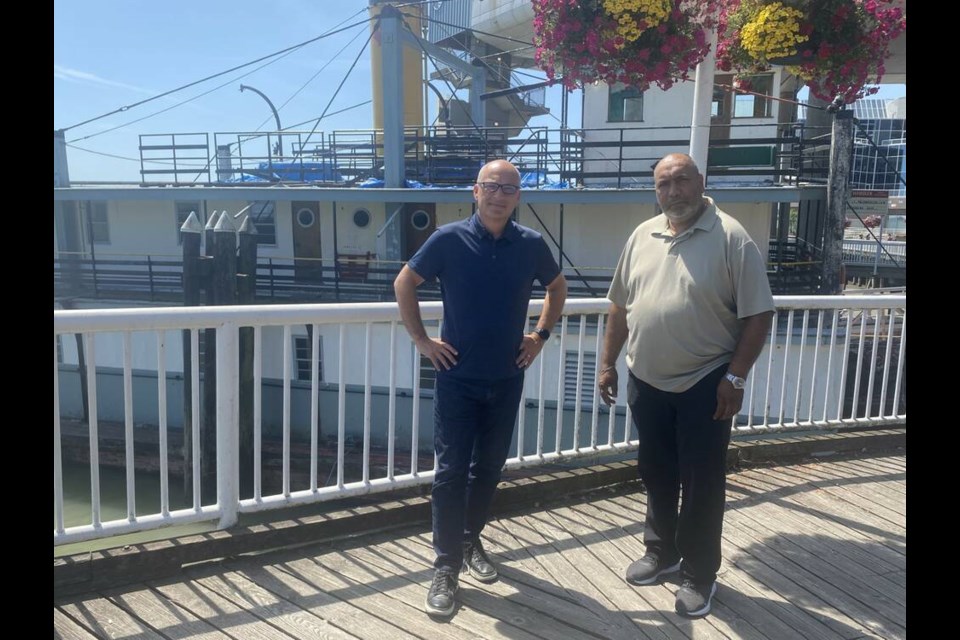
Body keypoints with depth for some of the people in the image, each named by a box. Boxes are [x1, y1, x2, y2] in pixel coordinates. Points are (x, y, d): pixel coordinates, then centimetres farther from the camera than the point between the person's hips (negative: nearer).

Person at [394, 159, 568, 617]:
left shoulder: (531, 245, -2)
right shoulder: (449, 239, -9)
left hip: (507, 379, 3)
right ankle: (447, 566, 12)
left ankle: (470, 539, 36)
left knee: (489, 467, 14)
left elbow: (558, 288, 16)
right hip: (457, 379, -3)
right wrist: (422, 340, -4)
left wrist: (541, 335, 7)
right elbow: (404, 285, 1)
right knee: (451, 472, 0)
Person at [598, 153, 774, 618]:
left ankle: (700, 574, 23)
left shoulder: (731, 238, -11)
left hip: (704, 384, -5)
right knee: (657, 474, 17)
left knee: (701, 482, 6)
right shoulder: (642, 237, 6)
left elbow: (757, 315, -12)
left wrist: (735, 376, -15)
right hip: (646, 381, 5)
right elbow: (620, 307, 11)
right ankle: (662, 552, 36)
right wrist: (608, 362, 9)